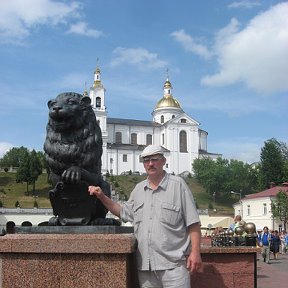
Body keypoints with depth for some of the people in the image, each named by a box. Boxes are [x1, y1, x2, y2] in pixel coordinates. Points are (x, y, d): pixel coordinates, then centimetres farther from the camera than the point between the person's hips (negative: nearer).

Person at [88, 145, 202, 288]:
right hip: (145, 264, 5)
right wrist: (102, 197, 15)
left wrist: (195, 252, -11)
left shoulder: (178, 185, -1)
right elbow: (124, 212, 26)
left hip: (173, 263, -5)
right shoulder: (138, 189, 14)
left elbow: (192, 223, -4)